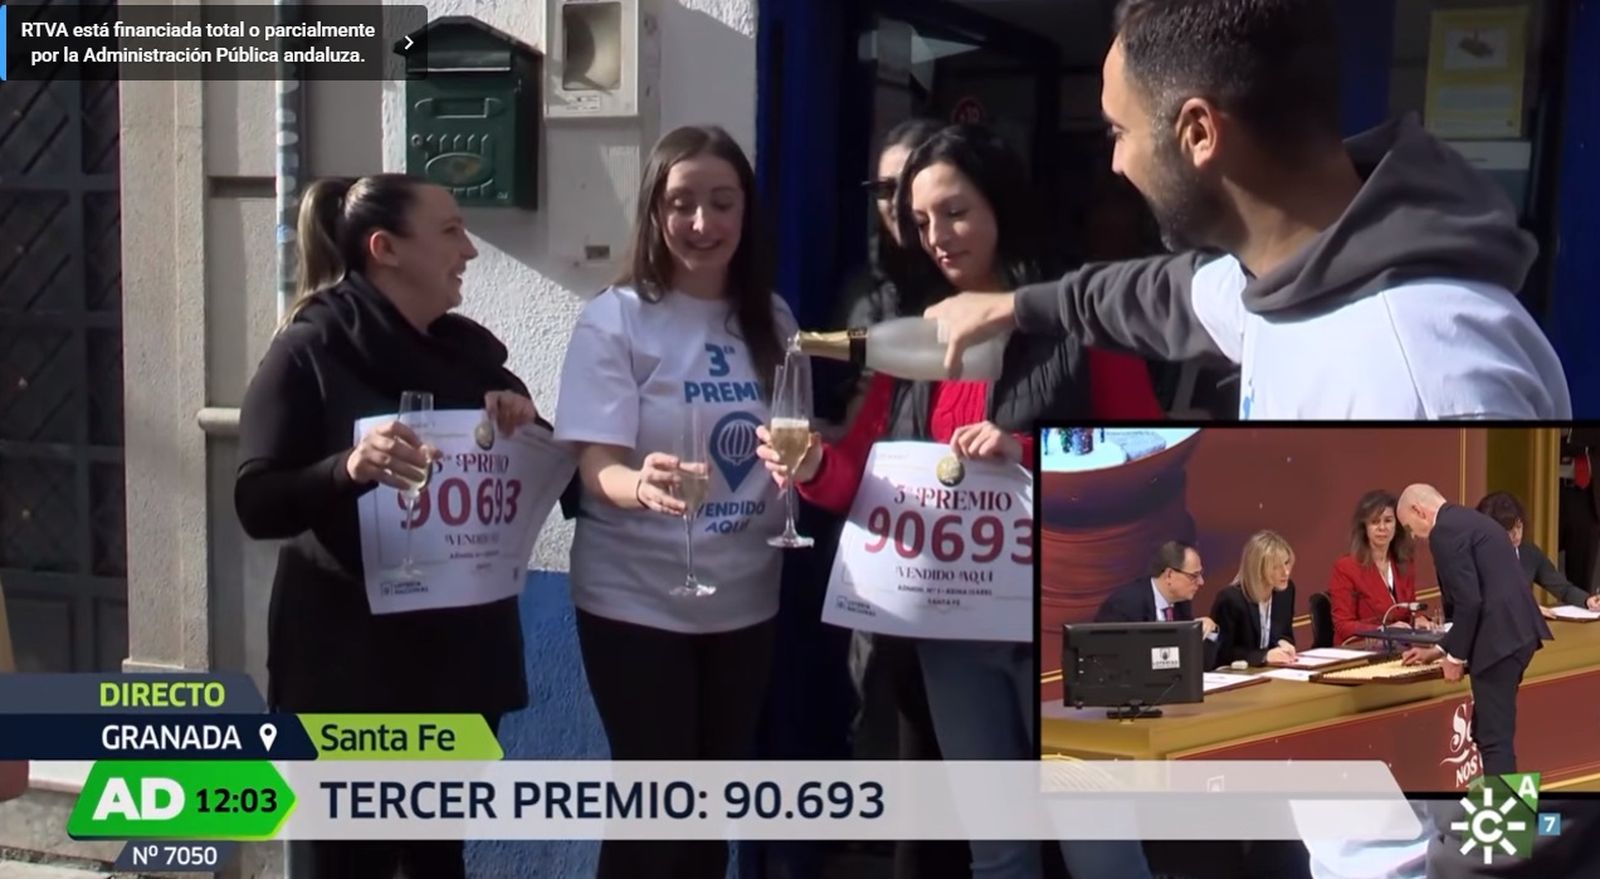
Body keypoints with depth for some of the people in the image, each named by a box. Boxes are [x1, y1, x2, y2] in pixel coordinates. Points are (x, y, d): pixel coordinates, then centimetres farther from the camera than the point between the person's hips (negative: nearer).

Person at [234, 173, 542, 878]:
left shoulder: (471, 350, 9)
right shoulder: (308, 352, -8)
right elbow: (257, 505, -15)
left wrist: (525, 429, -6)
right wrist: (348, 468, -33)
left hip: (460, 653, 6)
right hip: (349, 661, -6)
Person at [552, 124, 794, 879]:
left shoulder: (771, 319, 3)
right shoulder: (618, 317, -10)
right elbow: (597, 467, -16)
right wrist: (642, 485, -39)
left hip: (745, 597, 5)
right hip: (636, 600, -4)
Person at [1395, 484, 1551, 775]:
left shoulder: (1445, 530, -9)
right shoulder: (1469, 521, 23)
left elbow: (1468, 601, -16)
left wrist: (1455, 656, -6)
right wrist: (1440, 649, 28)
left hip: (1500, 637, -10)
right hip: (1514, 631, 10)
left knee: (1494, 736, -6)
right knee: (1488, 731, 18)